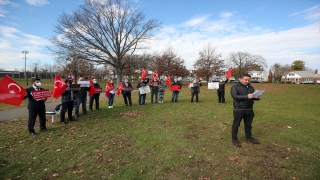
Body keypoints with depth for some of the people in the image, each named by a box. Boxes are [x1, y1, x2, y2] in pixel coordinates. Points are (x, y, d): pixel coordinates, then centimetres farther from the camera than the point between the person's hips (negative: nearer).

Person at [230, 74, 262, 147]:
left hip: (249, 109, 6)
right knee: (236, 124, 3)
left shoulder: (251, 87, 12)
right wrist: (246, 96, -31)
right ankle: (234, 139, 14)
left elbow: (254, 96, 16)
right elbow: (235, 96, -21)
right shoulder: (235, 87, -8)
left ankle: (248, 137, 36)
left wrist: (258, 97, -9)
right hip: (238, 110, -6)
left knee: (248, 124, 19)